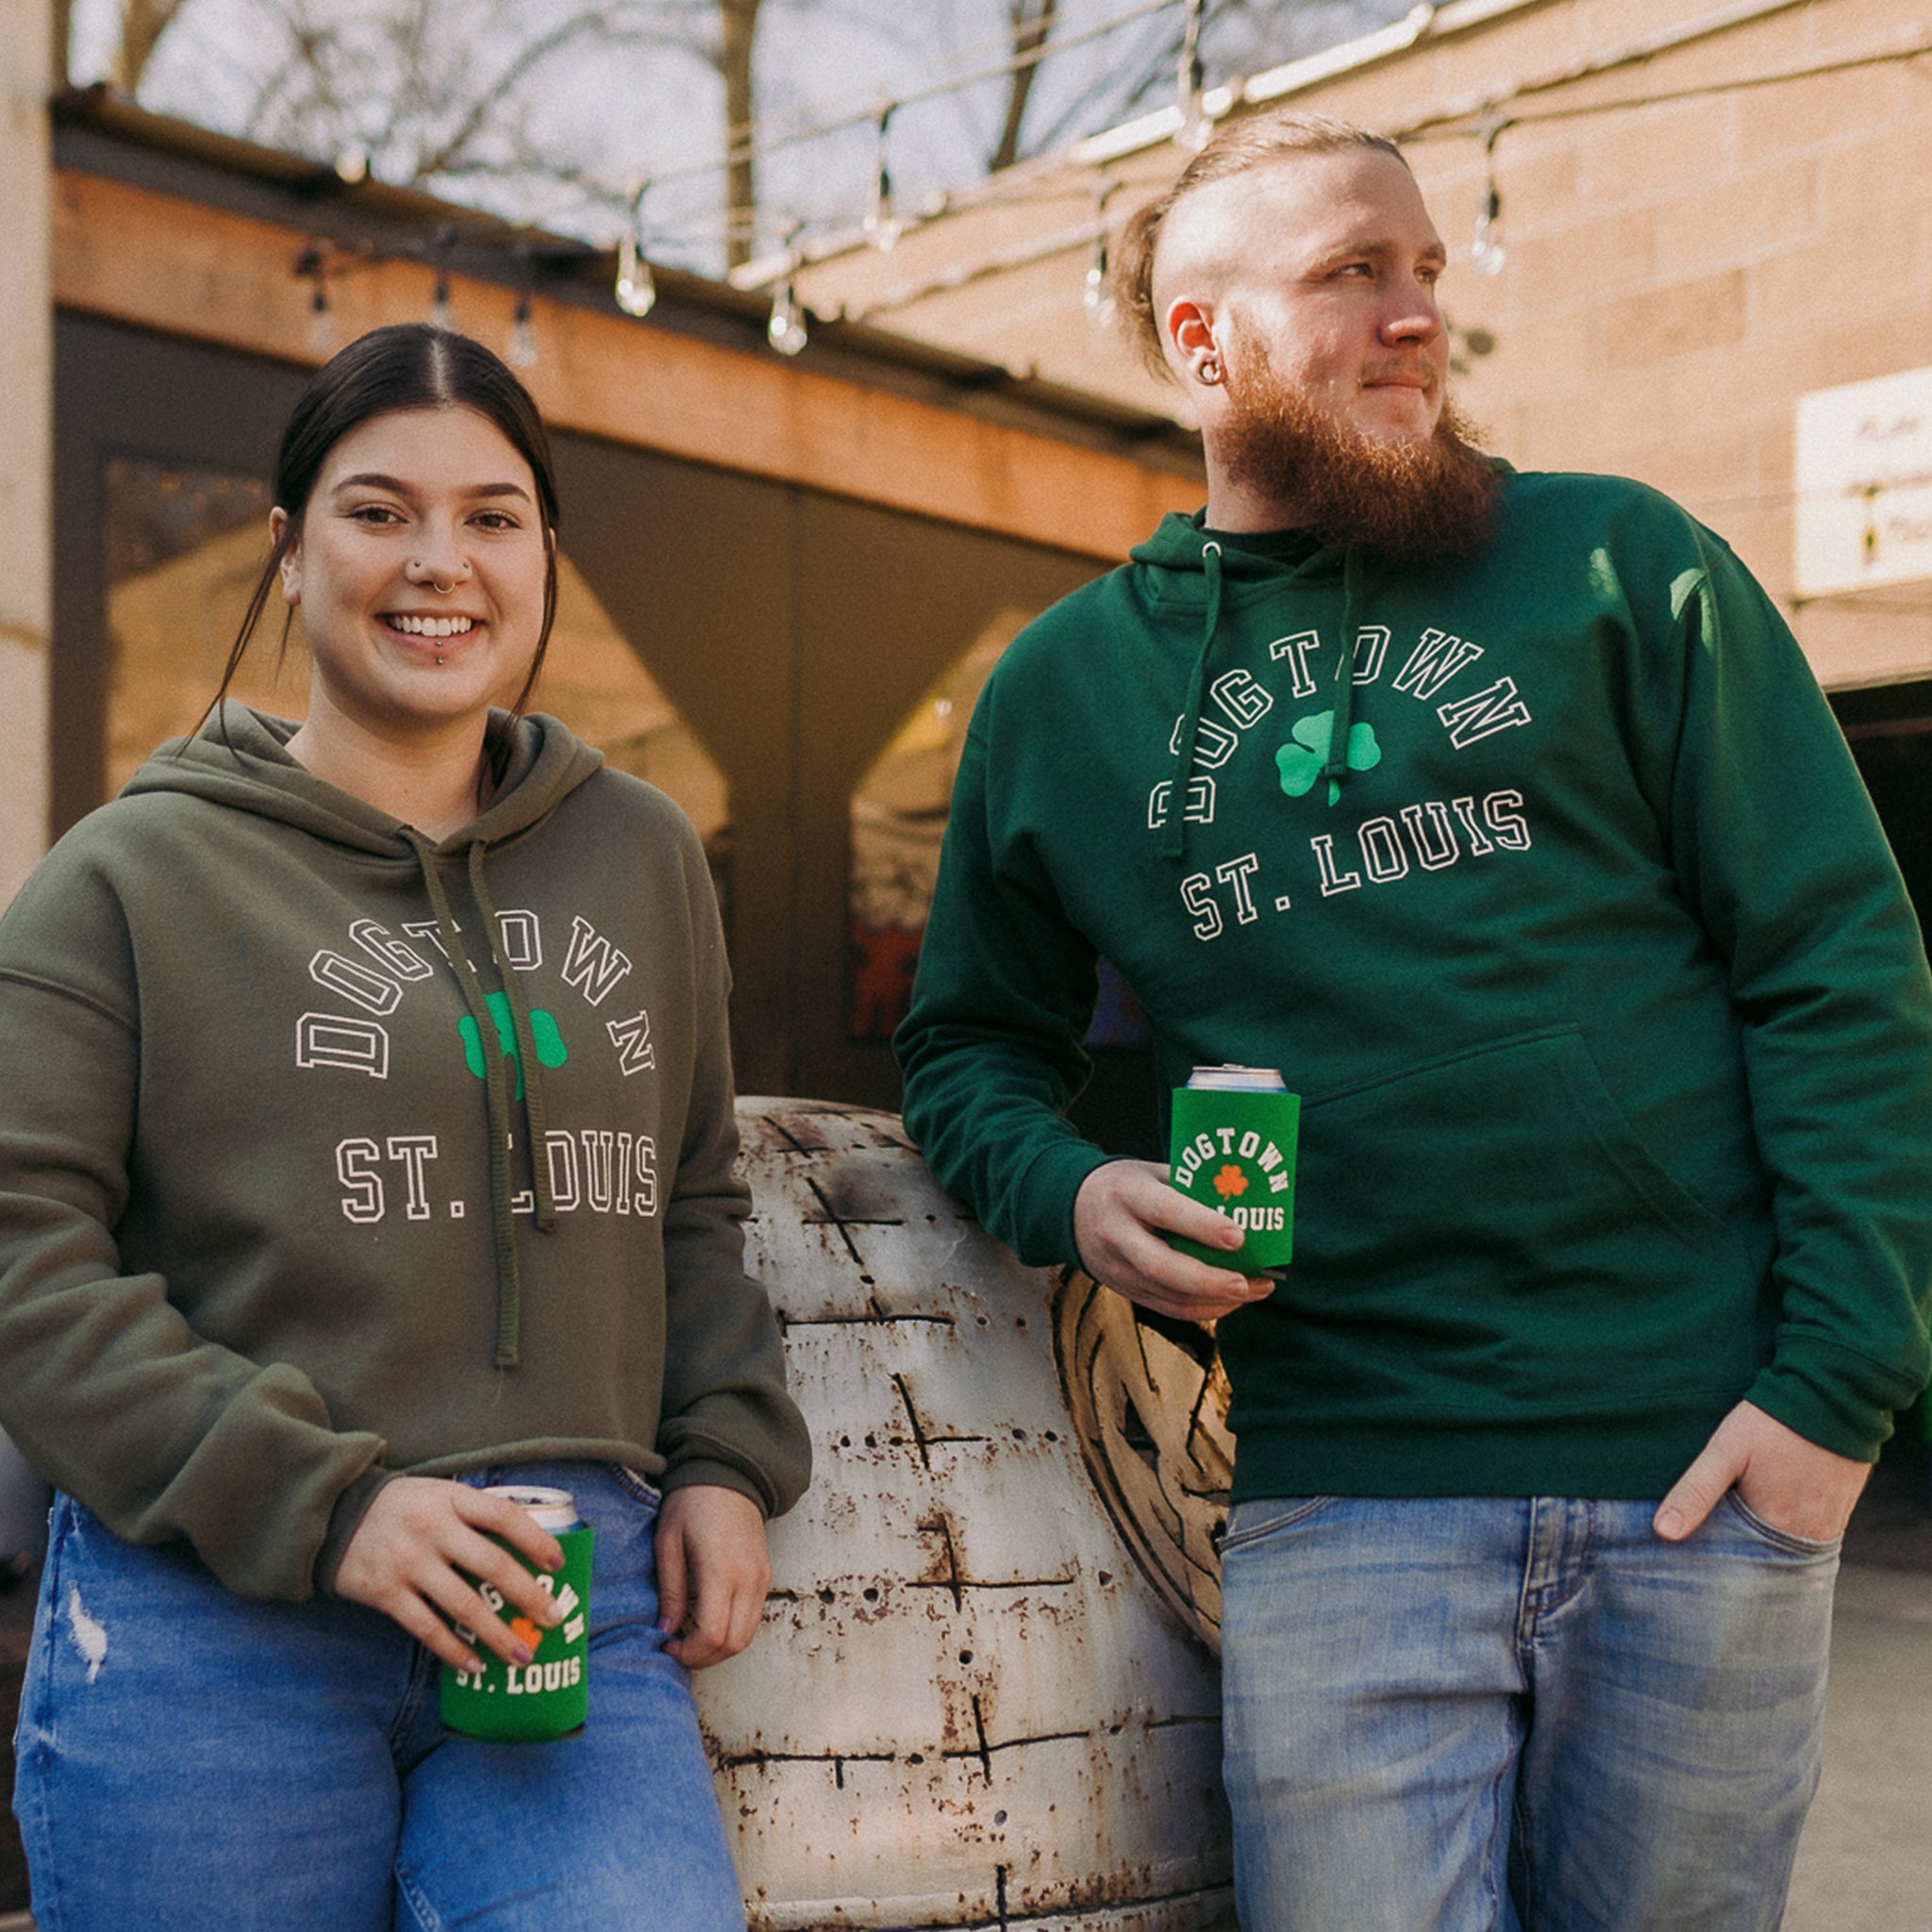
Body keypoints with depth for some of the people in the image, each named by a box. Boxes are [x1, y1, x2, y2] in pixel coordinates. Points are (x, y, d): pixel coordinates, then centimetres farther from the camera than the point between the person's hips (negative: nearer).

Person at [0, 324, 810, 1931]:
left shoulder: (644, 859, 15)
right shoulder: (136, 875, 2)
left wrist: (727, 1461, 7)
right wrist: (320, 1503, -12)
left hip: (580, 1605, 3)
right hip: (219, 1631, -2)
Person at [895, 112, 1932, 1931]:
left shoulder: (1621, 565, 4)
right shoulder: (1062, 687, 9)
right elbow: (972, 1042, 17)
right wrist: (1070, 1192, -5)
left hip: (1700, 1471, 0)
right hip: (1345, 1489, 0)